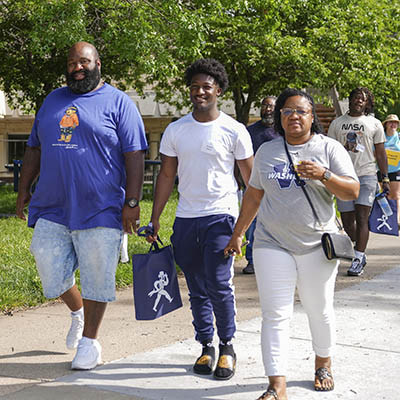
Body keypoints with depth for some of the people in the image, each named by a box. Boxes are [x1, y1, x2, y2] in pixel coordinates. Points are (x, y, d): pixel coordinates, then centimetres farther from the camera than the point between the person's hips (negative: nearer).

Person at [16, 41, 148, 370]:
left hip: (99, 209, -4)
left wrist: (132, 202, -12)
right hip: (52, 208, 5)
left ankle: (89, 341, 20)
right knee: (51, 272, 5)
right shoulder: (53, 101, 16)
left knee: (96, 278, 3)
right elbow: (35, 148, 20)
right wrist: (24, 189, 15)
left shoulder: (118, 103, 0)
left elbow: (134, 155, -5)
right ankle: (78, 312, 35)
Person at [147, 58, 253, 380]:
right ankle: (206, 346, 20)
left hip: (221, 216, -3)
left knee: (219, 284, -11)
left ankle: (227, 346, 7)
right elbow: (167, 175, 11)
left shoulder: (234, 131, -2)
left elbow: (251, 179, 2)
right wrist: (155, 219, 7)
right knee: (197, 289, 8)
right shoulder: (175, 130, 7)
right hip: (186, 218, 4)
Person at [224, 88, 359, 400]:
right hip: (273, 245, 2)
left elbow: (352, 192, -5)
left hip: (317, 245, -1)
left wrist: (324, 175, -22)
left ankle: (323, 364, 35)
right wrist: (238, 233, 17)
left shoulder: (329, 149, 1)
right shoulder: (267, 151, 10)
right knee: (275, 315, -4)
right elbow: (254, 195, 17)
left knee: (320, 310, 11)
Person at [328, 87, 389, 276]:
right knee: (347, 221, 4)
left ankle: (358, 260, -8)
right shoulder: (337, 123, 11)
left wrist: (385, 178, 3)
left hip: (366, 175, -2)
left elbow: (380, 153, 9)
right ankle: (361, 255, 23)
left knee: (361, 218, -11)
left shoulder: (374, 124, 8)